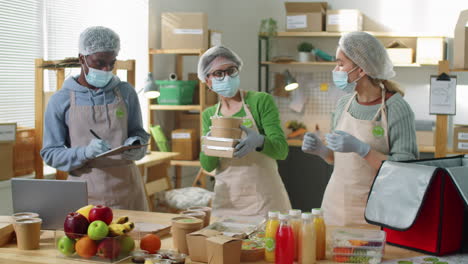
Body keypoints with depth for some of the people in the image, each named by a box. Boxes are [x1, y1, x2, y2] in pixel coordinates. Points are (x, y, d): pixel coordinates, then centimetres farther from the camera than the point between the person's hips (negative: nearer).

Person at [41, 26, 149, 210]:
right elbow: (50, 153, -1)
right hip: (85, 193, -2)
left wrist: (135, 145, -10)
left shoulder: (125, 92, 5)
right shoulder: (61, 101, -1)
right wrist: (85, 152, -18)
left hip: (126, 189, 2)